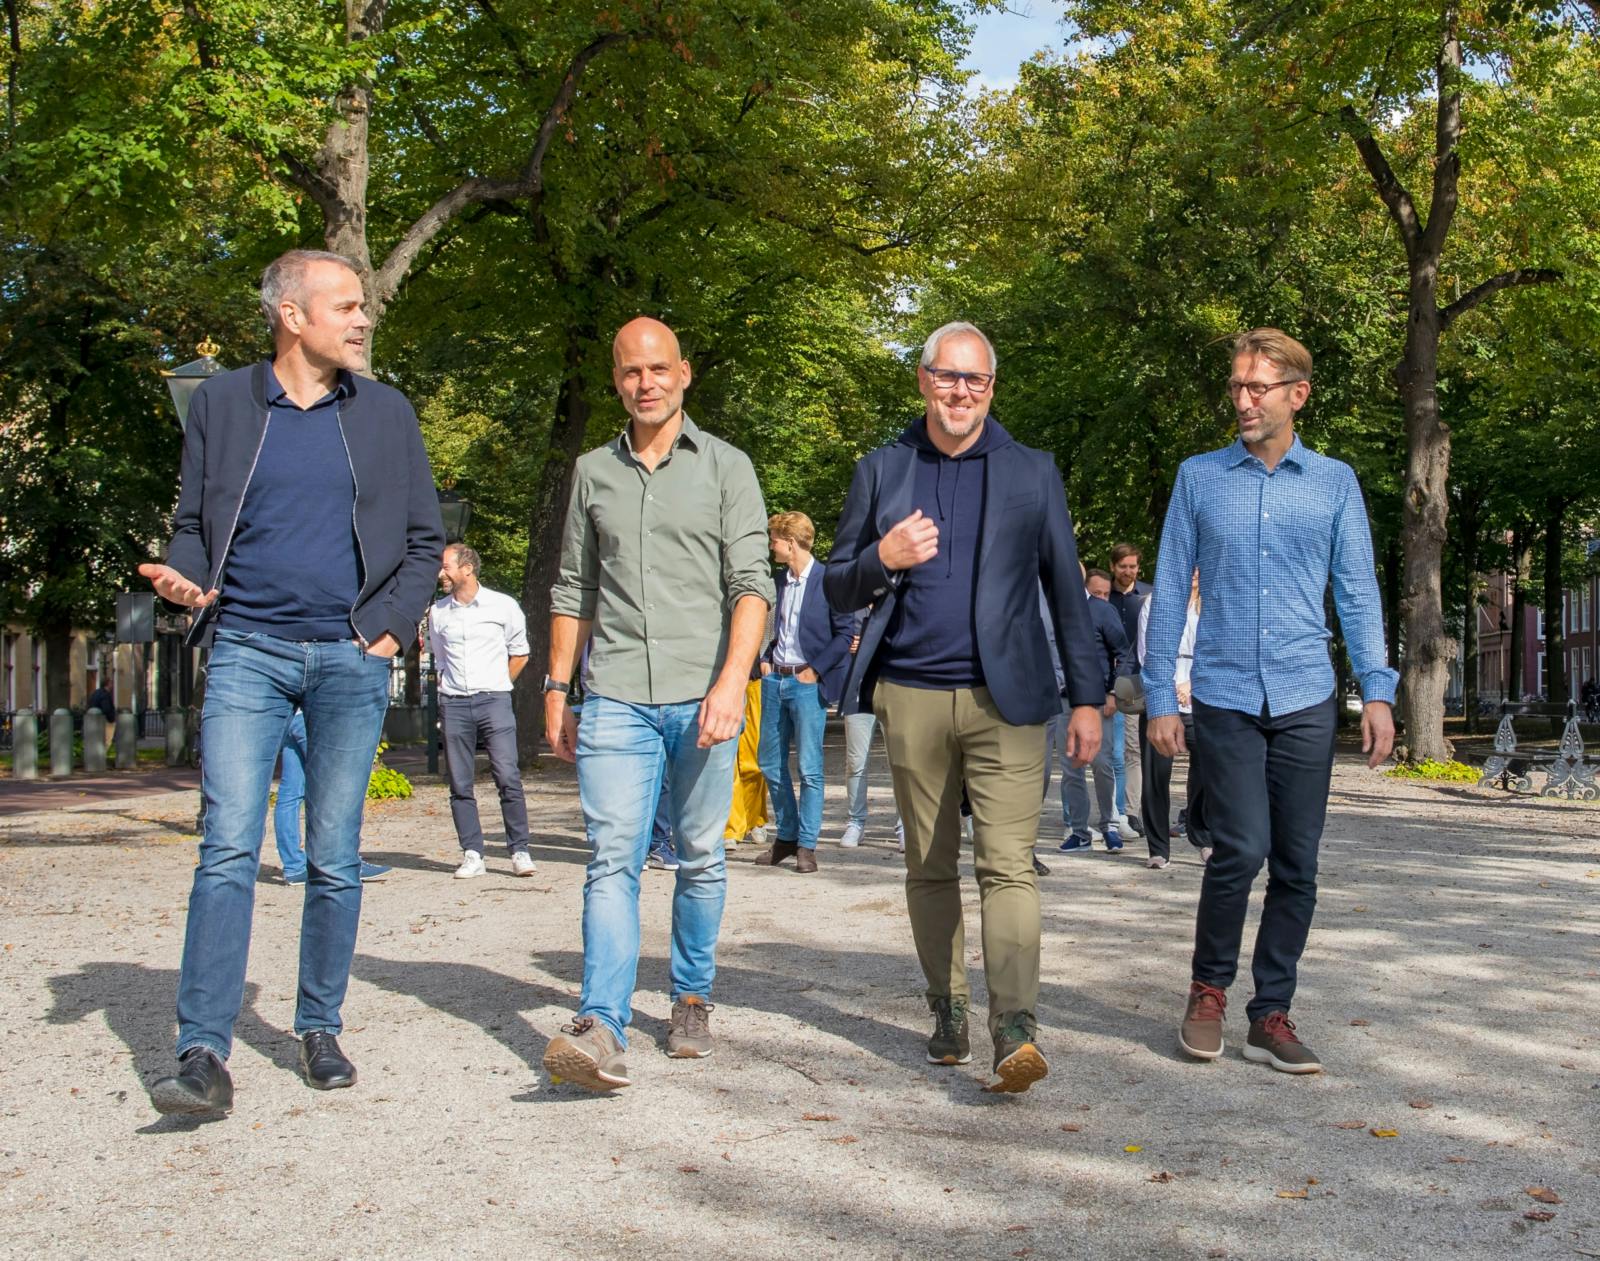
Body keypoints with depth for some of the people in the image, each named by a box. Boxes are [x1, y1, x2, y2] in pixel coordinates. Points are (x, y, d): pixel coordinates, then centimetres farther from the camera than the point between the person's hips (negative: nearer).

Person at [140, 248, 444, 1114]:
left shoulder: (385, 412, 9)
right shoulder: (221, 403, 8)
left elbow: (425, 540, 12)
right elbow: (193, 523, 12)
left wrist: (391, 625, -1)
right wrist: (184, 579, -9)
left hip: (350, 658, 1)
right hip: (247, 652, -1)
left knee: (334, 858, 5)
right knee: (227, 850, -10)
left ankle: (320, 1030, 19)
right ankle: (204, 1056, -10)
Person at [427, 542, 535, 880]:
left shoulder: (503, 606, 1)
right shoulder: (437, 612, 9)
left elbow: (519, 653, 13)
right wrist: (449, 690, 14)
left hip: (494, 701, -3)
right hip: (453, 705, 3)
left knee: (508, 778, -9)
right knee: (460, 785, 2)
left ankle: (519, 851, -3)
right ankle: (472, 855, 7)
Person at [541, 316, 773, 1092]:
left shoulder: (725, 468, 5)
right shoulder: (594, 473, 14)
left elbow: (751, 583, -4)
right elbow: (573, 589, 18)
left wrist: (733, 679, -18)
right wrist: (556, 687, 12)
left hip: (700, 698, -1)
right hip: (615, 698, 1)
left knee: (700, 858, 7)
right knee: (613, 860, -9)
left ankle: (692, 998, 24)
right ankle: (602, 1028, -17)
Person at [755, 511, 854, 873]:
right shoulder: (780, 579, 13)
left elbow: (845, 633, -9)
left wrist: (815, 670, -13)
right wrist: (766, 659, 8)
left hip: (807, 683, -7)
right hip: (775, 680, 7)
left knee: (809, 768, -4)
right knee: (771, 764, 10)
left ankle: (807, 844, 3)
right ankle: (786, 836, 22)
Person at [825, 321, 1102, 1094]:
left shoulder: (1032, 474, 8)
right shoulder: (881, 471, 10)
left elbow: (1066, 589, 7)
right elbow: (838, 589, 12)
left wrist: (1086, 696, 1)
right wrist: (883, 560, -10)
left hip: (1005, 696, -2)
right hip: (911, 696, 2)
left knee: (1008, 864, -12)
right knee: (930, 867, 9)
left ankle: (1016, 1031, -17)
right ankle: (948, 1016, 20)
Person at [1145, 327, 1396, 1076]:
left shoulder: (1335, 483, 9)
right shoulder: (1199, 478, 7)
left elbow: (1358, 592, 8)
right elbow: (1170, 592, 6)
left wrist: (1378, 691, -2)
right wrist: (1160, 698, 2)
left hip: (1306, 701, 2)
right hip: (1225, 697, -1)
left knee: (1297, 864, 3)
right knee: (1242, 849, -12)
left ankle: (1270, 1015, 15)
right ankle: (1209, 988, 11)